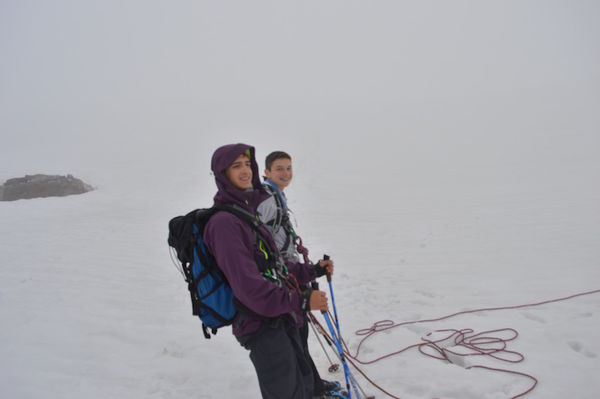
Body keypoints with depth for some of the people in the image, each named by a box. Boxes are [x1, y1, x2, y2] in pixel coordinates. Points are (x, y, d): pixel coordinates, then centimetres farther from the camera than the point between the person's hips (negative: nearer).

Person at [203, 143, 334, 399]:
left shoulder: (247, 212, 11)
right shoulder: (223, 222, -20)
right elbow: (248, 285, -26)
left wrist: (313, 270, 16)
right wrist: (300, 301, -25)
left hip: (281, 317, 9)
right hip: (260, 323, -9)